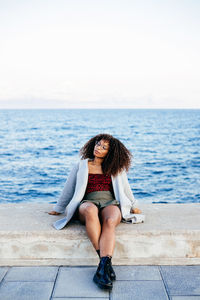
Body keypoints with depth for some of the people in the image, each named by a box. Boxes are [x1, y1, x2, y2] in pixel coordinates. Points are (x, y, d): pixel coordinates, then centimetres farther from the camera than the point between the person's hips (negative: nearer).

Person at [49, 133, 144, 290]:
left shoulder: (116, 168, 19)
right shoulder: (81, 165, 19)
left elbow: (125, 188, 31)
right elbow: (69, 189, 25)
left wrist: (133, 206, 35)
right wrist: (58, 209, 28)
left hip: (111, 203, 1)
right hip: (88, 202, 0)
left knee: (110, 222, -38)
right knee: (90, 210, -40)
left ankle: (103, 267, -52)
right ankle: (107, 262, -44)